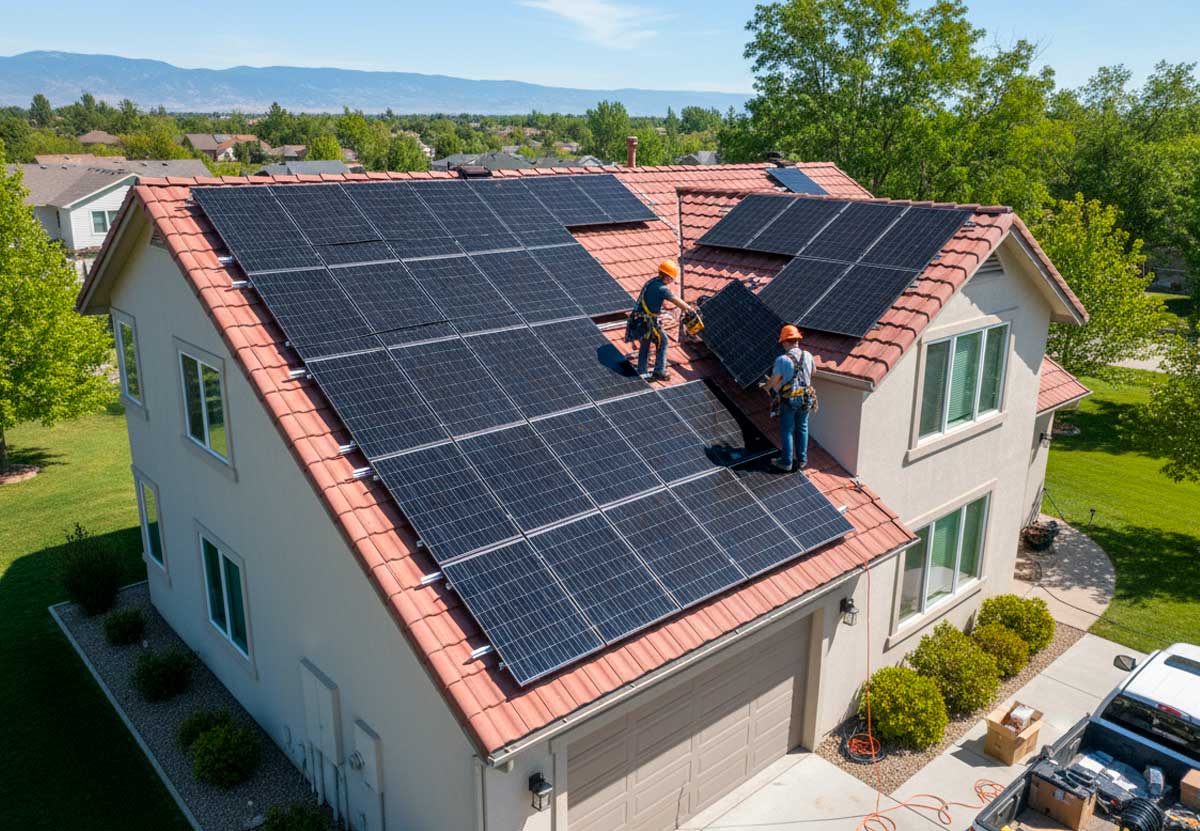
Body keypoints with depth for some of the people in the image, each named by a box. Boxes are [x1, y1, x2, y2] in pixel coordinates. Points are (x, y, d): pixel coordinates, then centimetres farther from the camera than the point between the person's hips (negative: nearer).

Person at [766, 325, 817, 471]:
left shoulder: (782, 360, -20)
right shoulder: (808, 356, -5)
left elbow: (773, 382, -13)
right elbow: (812, 372, 14)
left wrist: (767, 387, 10)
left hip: (788, 400, -4)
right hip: (806, 398, 4)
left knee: (787, 430, 10)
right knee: (802, 428, 17)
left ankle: (786, 462, 18)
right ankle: (801, 459, 25)